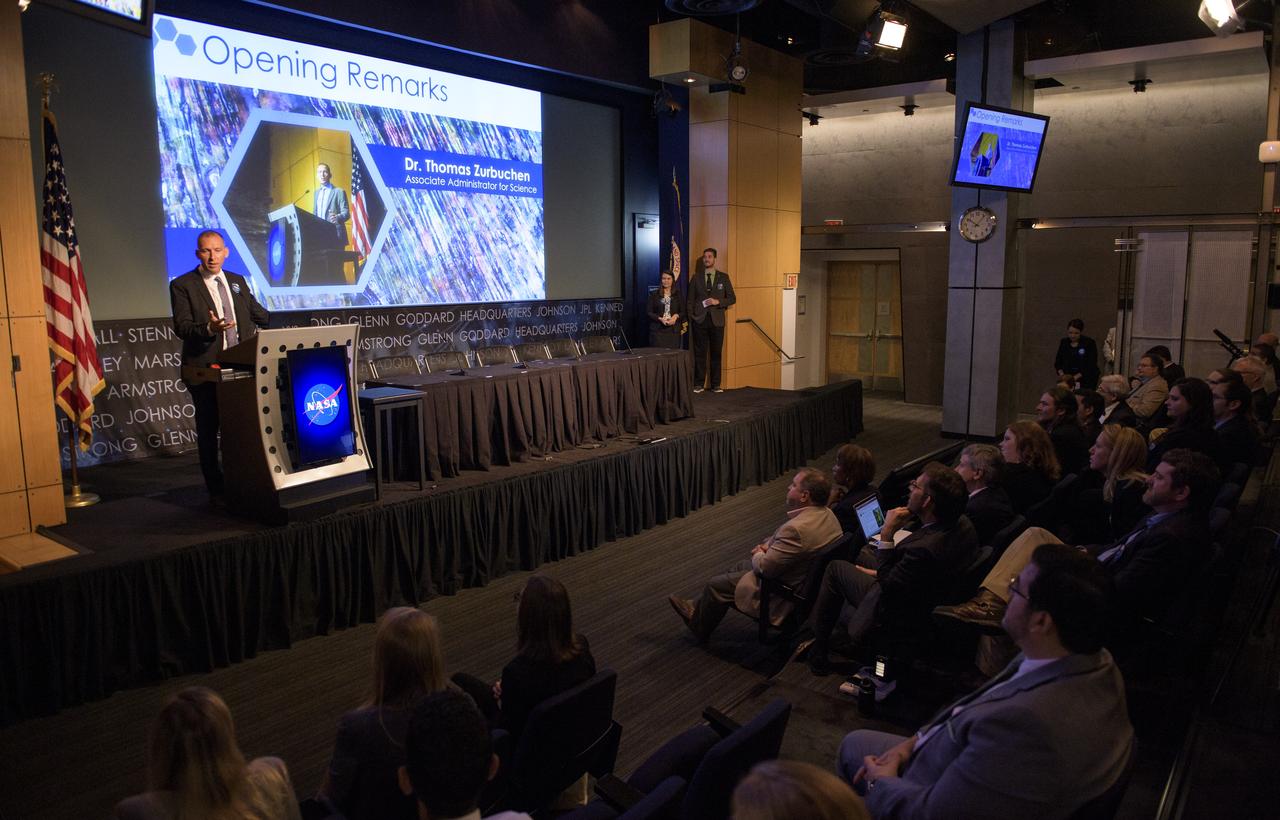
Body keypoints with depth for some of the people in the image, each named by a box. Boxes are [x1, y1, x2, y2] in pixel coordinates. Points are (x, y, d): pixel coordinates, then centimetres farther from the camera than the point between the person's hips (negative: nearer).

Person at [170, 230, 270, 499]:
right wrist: (209, 328, -29)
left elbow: (259, 315, 20)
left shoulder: (238, 281, 14)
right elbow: (182, 327, -11)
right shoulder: (182, 285, -2)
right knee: (208, 431, 4)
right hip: (205, 370, -4)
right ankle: (216, 489, 13)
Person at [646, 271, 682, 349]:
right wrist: (660, 319, -12)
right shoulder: (654, 294, 8)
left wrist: (676, 316, -11)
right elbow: (649, 312, 4)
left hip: (673, 330, 1)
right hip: (658, 330, -1)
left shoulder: (678, 295, 13)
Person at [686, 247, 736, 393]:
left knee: (716, 353, 3)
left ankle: (715, 385, 9)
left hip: (717, 320, 0)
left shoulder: (723, 277, 7)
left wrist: (718, 302, -10)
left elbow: (732, 298, 6)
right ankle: (698, 384, 7)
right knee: (699, 353, 1)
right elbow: (690, 300, 9)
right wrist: (690, 318, 1)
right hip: (699, 320, 0)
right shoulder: (696, 278, 8)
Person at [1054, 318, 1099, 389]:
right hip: (1067, 381, 3)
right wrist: (1061, 374, -7)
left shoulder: (1090, 343, -2)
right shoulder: (1064, 342, 10)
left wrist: (1076, 377, -18)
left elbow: (1091, 365, -8)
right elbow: (1058, 362, 12)